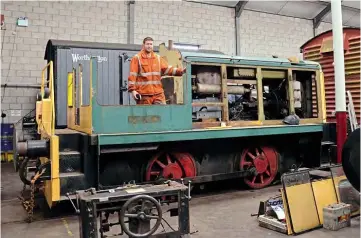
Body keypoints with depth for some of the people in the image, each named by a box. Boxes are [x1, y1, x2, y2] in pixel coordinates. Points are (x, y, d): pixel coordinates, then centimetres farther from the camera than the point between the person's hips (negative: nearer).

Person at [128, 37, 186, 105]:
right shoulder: (137, 58, 2)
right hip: (143, 94, -4)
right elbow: (132, 75, -4)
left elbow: (167, 68, 8)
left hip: (158, 93, 4)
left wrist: (180, 71, -8)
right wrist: (132, 89, -13)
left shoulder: (158, 58, 16)